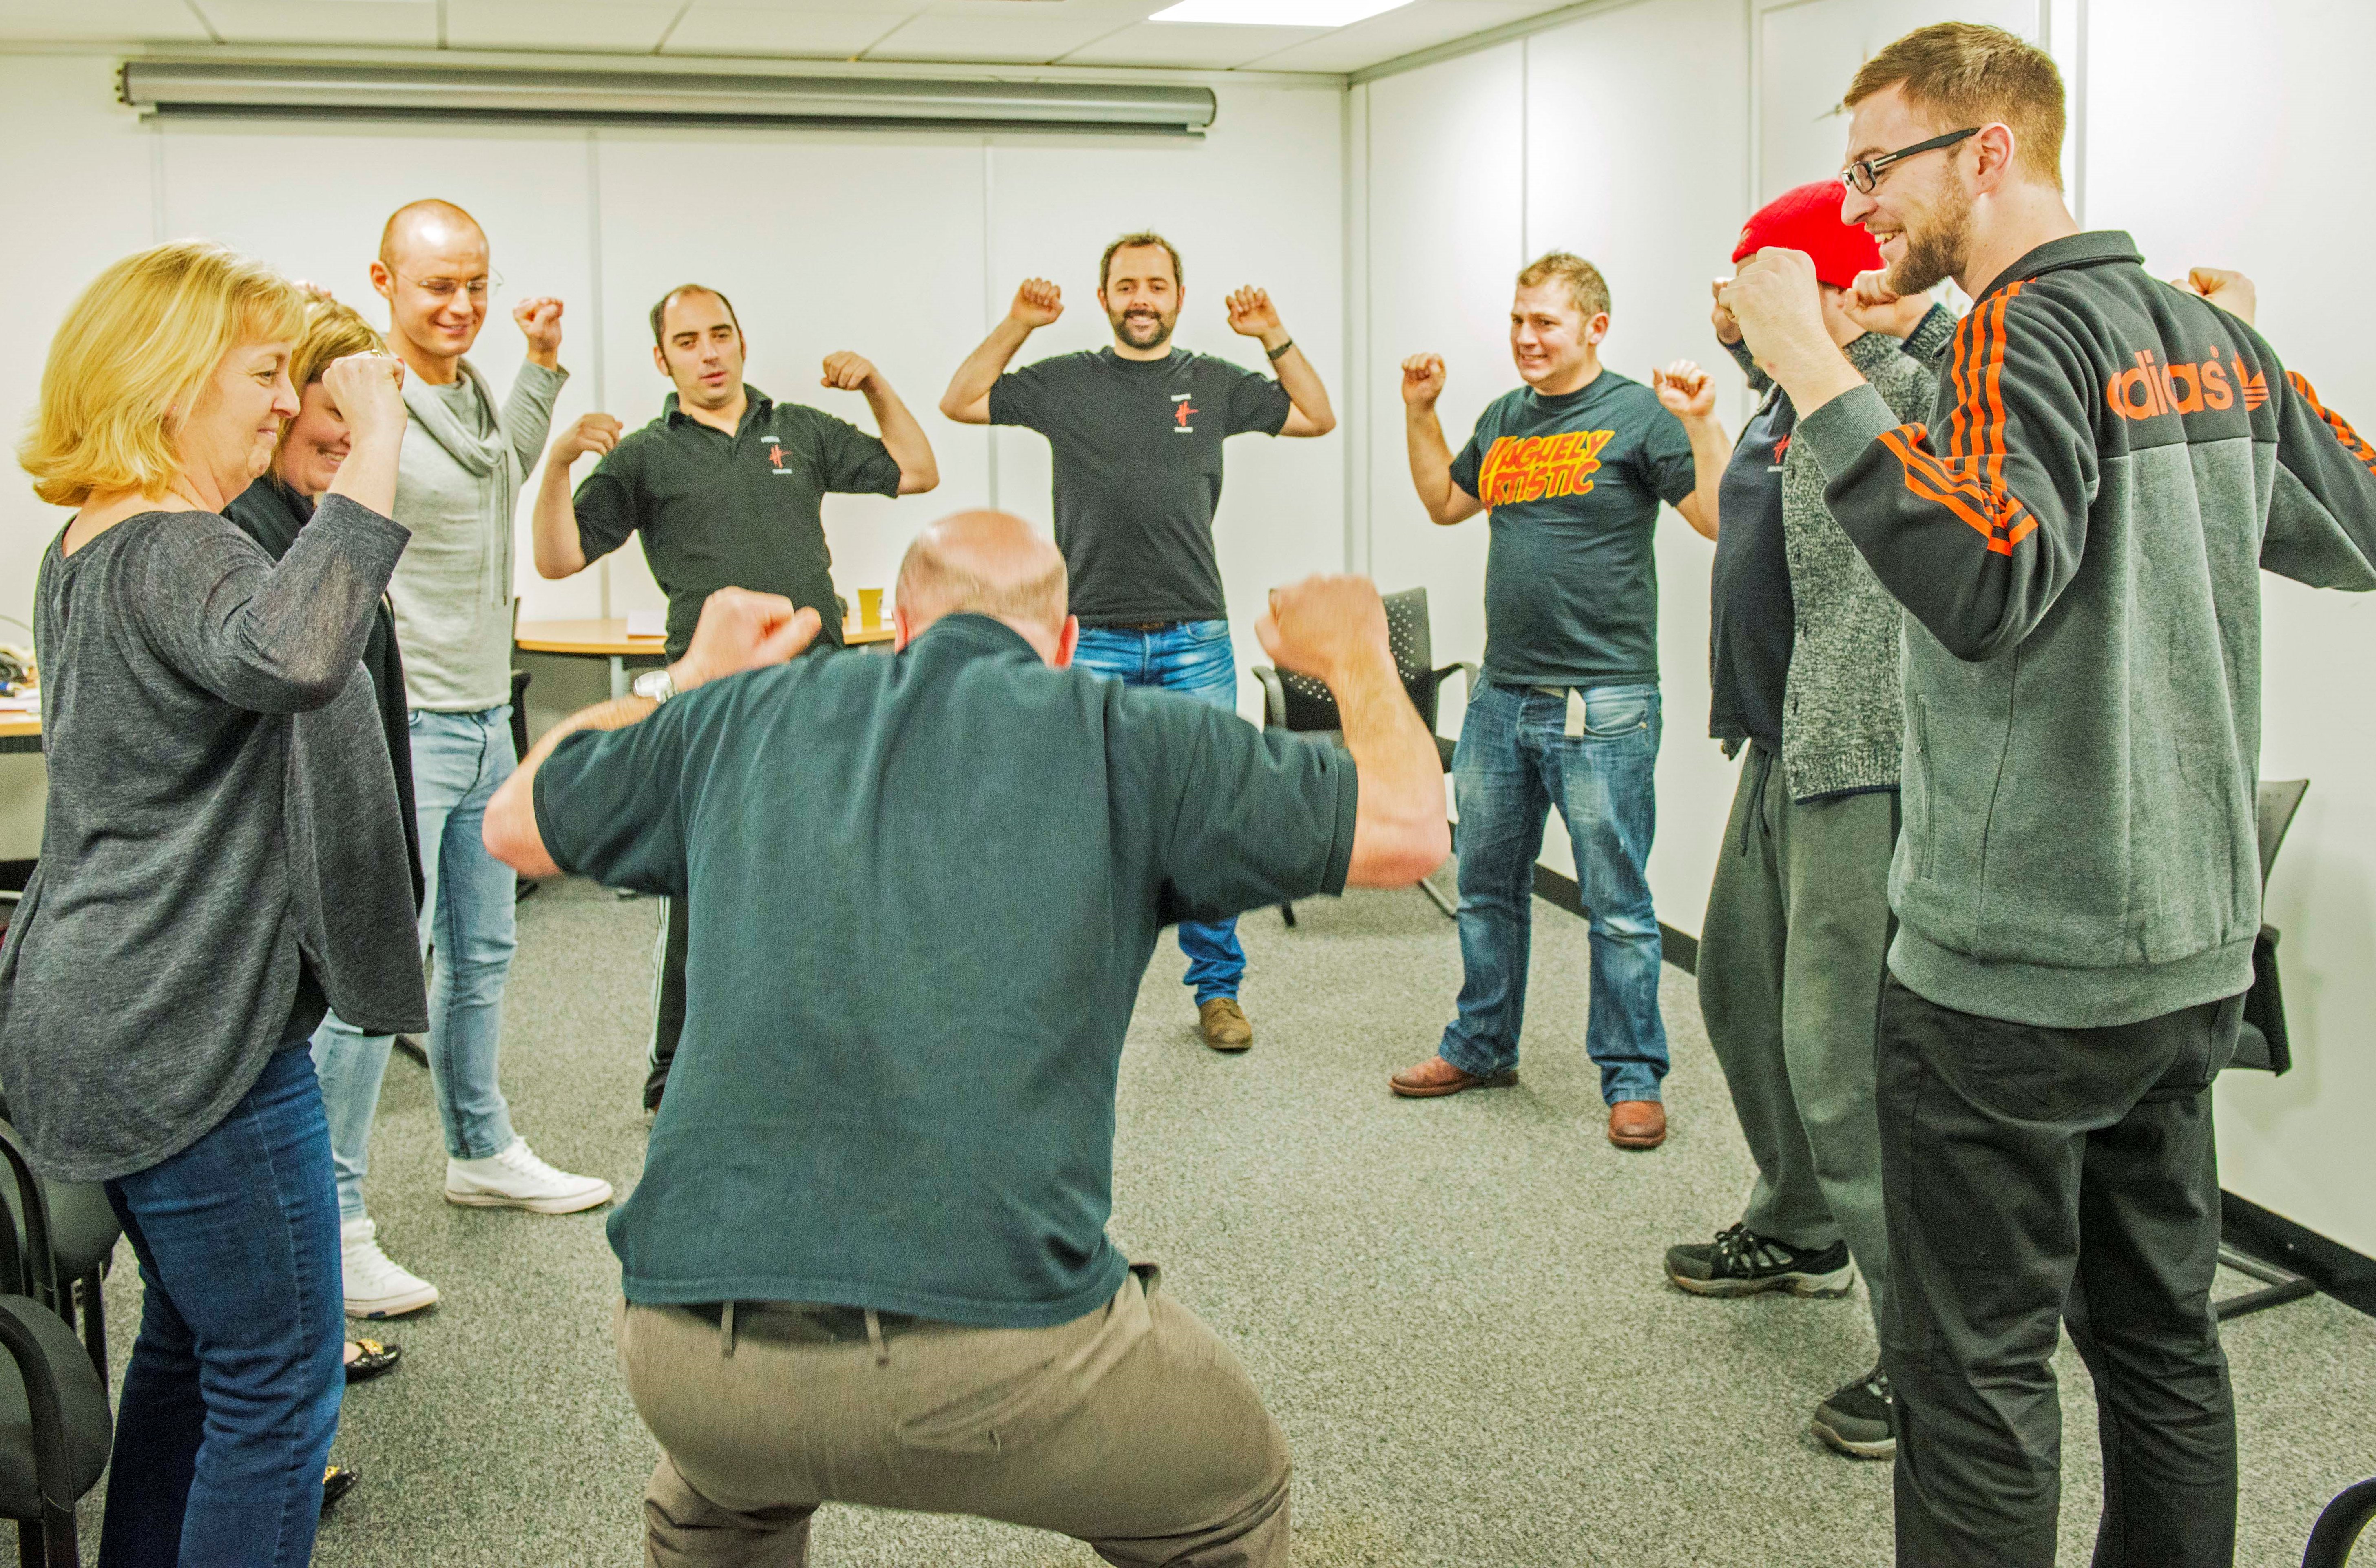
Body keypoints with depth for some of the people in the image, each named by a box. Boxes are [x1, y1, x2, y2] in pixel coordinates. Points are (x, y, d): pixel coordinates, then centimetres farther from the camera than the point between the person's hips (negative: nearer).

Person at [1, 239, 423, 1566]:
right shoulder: (172, 555, -20)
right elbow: (292, 654, -43)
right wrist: (375, 448, -38)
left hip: (109, 1020, 11)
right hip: (193, 1035, -11)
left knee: (192, 1342, 23)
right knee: (279, 1379, 0)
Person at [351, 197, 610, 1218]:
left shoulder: (475, 392, 11)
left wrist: (542, 365, 29)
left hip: (485, 722, 9)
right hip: (401, 730, -9)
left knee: (483, 958, 20)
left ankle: (482, 1153, 37)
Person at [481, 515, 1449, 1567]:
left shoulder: (750, 713, 16)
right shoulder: (1122, 735, 7)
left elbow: (516, 820, 32)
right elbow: (1407, 828, 9)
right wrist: (1353, 651, 29)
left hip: (691, 1363, 4)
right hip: (1000, 1351, -3)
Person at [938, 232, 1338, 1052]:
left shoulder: (1215, 383, 10)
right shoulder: (1064, 382, 7)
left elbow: (1318, 417, 15)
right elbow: (960, 402, 9)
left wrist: (1274, 338, 3)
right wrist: (1016, 325, -1)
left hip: (1195, 641, 1)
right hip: (1093, 642, -1)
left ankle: (1218, 987, 14)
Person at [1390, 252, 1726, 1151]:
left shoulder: (1637, 415, -6)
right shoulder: (1505, 421, 14)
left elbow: (1722, 520, -13)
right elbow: (1445, 503, 29)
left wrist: (1701, 424, -24)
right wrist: (1419, 414, 20)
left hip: (1602, 703, -7)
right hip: (1502, 696, 7)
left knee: (1615, 901, -1)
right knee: (1487, 883, 16)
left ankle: (1632, 1078, 9)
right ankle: (1482, 1046, 30)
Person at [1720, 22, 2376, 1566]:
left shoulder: (2032, 330, -15)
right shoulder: (2214, 334, 10)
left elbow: (1984, 583, -30)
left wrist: (1815, 364, -27)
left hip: (2015, 968, -8)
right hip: (2192, 945, 9)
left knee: (1977, 1367, 1)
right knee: (2161, 1329, 18)